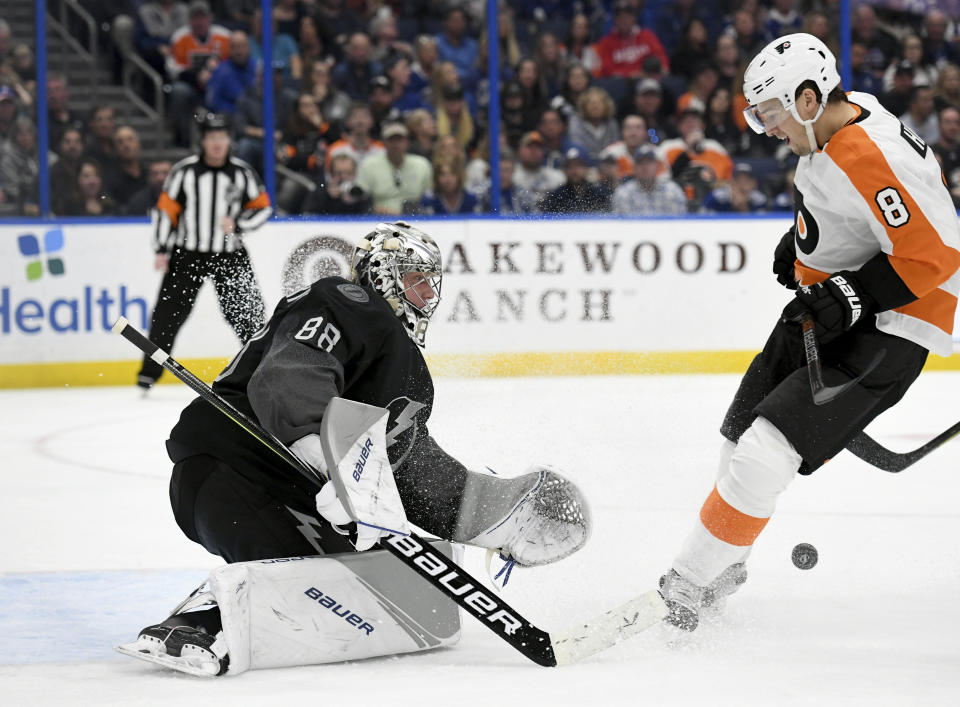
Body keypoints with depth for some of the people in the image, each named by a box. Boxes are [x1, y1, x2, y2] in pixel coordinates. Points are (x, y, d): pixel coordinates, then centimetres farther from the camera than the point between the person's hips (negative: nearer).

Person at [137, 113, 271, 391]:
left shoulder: (241, 172, -2)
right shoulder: (184, 170, -6)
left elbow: (263, 208, 4)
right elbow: (166, 209, -2)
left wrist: (237, 224, -13)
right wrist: (162, 250, -6)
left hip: (231, 255, 1)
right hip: (187, 253, -1)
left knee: (248, 312, 0)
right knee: (169, 312, -4)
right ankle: (150, 370, 5)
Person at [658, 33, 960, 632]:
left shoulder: (873, 158, -28)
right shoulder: (838, 119, 2)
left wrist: (856, 297, -26)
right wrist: (799, 237, 17)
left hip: (889, 328, -10)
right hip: (825, 307, 10)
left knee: (768, 449, -18)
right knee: (742, 433, 14)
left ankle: (689, 588, -10)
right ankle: (724, 569, 32)